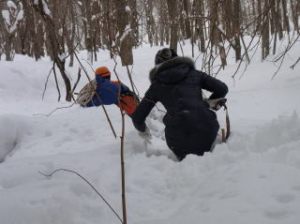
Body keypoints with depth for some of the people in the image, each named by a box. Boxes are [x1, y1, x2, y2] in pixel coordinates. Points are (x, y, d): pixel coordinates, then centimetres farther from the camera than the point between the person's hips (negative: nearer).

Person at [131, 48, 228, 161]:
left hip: (177, 134, 0)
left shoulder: (156, 85, 21)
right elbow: (222, 88, 14)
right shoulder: (193, 73, 22)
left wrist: (142, 130, 43)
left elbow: (137, 117, 22)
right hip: (205, 125, 0)